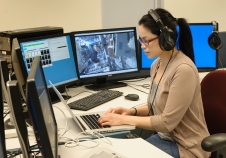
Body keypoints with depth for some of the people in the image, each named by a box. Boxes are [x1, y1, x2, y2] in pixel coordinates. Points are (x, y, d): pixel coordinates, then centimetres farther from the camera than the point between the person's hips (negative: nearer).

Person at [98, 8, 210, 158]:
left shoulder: (183, 69, -25)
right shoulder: (157, 64, 2)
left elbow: (167, 122, -23)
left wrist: (125, 119, -19)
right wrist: (131, 111, -4)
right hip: (164, 136, 7)